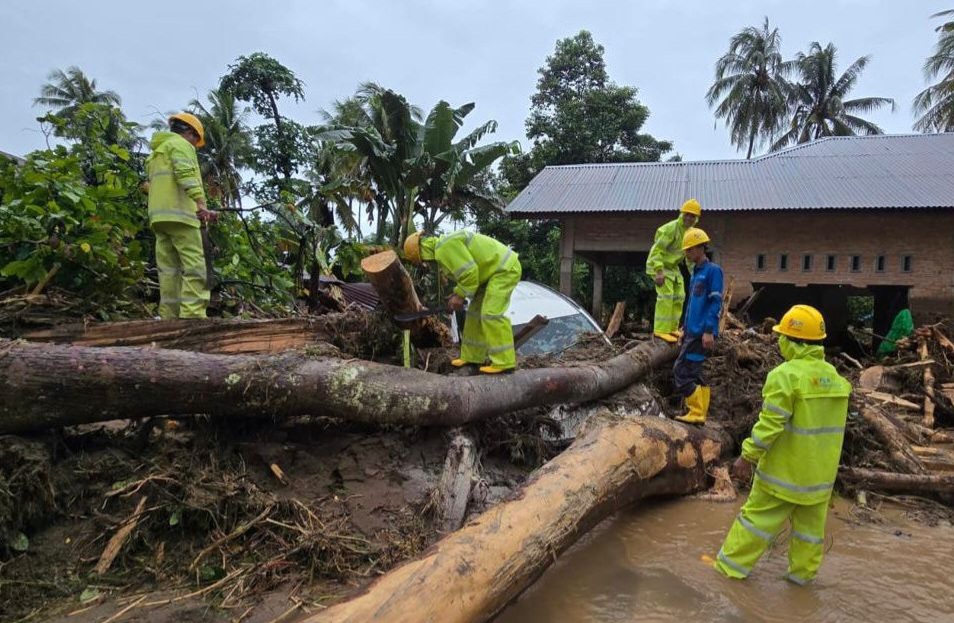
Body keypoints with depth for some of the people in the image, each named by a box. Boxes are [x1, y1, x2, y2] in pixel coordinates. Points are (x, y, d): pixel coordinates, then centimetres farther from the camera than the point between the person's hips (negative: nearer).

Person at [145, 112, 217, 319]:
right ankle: (192, 315, -23)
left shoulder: (156, 152, 32)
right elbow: (186, 174, -14)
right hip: (178, 213, -9)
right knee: (194, 266, -14)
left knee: (169, 269, 3)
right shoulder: (180, 144, 4)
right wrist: (201, 203, -26)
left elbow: (158, 185, 24)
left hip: (159, 216, 9)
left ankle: (169, 317, -1)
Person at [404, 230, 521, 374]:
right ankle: (472, 356, 15)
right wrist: (457, 294, 10)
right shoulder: (445, 248, 14)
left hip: (505, 269, -11)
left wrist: (460, 296, -13)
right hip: (495, 270, 11)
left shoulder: (445, 247, -19)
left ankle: (504, 362, -12)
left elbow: (469, 272, -25)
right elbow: (468, 272, 21)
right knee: (476, 311, 10)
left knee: (491, 313, -16)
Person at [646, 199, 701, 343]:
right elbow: (657, 250, -27)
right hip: (659, 265, -9)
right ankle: (661, 330, -16)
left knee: (679, 296, 9)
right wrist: (659, 272, -34)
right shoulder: (671, 228, -22)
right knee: (666, 296, -18)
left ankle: (672, 328, 19)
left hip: (673, 266, 9)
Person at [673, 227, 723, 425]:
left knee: (681, 371, -11)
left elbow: (716, 303, -14)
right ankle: (700, 414, 16)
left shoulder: (713, 270, -8)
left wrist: (709, 331, -19)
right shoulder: (695, 273, 18)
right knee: (694, 373, 10)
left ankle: (697, 412, -3)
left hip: (702, 333, -9)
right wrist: (685, 330, 21)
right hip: (692, 331, 9)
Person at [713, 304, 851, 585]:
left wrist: (747, 456, -16)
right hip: (820, 471, 7)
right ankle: (803, 572, 31)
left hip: (785, 468, -6)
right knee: (811, 520, 17)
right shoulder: (834, 376, 4)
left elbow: (770, 423, -23)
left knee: (759, 514, 4)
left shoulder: (786, 374, -20)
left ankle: (731, 565, 13)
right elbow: (831, 423, 12)